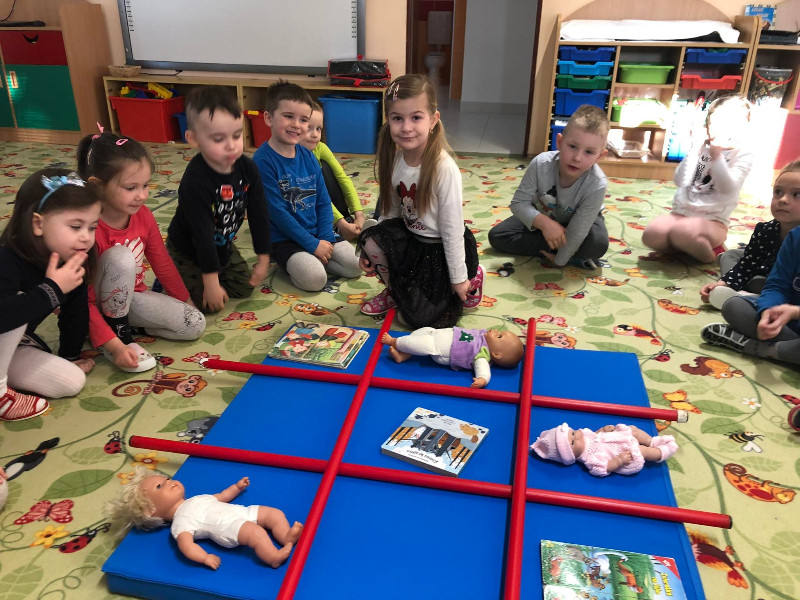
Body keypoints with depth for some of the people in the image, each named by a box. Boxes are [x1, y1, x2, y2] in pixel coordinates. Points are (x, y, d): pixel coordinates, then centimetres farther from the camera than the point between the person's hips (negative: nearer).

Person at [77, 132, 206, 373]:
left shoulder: (143, 216, -9)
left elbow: (162, 262, 6)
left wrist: (185, 301, 13)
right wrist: (114, 345, -32)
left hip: (133, 296, 6)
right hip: (101, 307, -5)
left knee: (195, 324, -12)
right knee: (121, 257, -35)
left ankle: (124, 323, 4)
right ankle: (119, 332, -17)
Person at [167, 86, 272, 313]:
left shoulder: (247, 168, -17)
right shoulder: (195, 182, -36)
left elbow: (259, 215, -8)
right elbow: (201, 234, -33)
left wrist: (263, 258, -5)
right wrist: (211, 283, -29)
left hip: (223, 246, 6)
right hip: (188, 252, -6)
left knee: (245, 288, 10)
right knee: (210, 305, -7)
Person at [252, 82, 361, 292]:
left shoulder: (308, 157, 3)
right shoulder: (263, 161, -16)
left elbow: (323, 202, 5)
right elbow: (276, 212, -19)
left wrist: (325, 239, -8)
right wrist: (312, 244, -18)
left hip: (316, 234, 6)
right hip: (283, 238, -6)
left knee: (355, 265, -8)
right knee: (315, 278, -26)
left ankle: (310, 259, 8)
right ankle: (290, 262, 2)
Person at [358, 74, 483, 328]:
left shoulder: (444, 168, -27)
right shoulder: (394, 159, -9)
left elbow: (452, 228, -22)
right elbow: (391, 211, 1)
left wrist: (459, 278, -15)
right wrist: (370, 250, -6)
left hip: (442, 248, -5)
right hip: (411, 238, 5)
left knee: (420, 318, -3)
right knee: (370, 240, -21)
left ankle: (471, 278, 21)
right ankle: (394, 289, 8)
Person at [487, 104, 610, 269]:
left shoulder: (597, 185, -36)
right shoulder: (541, 164, -32)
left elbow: (578, 230, -30)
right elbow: (519, 203, -26)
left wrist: (559, 261, -23)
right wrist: (545, 223, -41)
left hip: (576, 221, -3)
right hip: (541, 216, 4)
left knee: (599, 243, -34)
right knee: (496, 236, -13)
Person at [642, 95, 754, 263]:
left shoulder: (743, 154, -2)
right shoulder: (700, 146, 6)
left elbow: (728, 189, -18)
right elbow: (680, 181, -5)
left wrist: (716, 156, -26)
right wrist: (694, 149, -12)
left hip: (713, 221, -3)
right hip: (681, 213, 3)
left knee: (682, 232, -36)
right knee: (651, 235, -26)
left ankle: (710, 252, -3)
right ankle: (690, 247, 2)